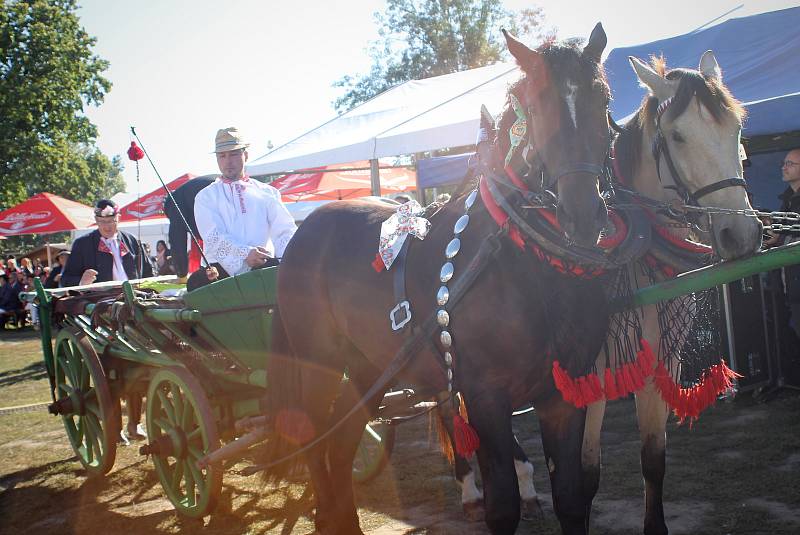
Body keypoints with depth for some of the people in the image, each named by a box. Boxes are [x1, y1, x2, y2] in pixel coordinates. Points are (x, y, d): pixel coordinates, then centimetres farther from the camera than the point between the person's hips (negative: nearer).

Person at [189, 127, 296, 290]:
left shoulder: (267, 193, 21)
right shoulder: (206, 197, 16)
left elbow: (285, 230, 9)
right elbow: (212, 237, -1)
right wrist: (245, 253, -20)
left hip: (263, 267, 1)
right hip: (223, 269, -1)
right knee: (196, 282, -35)